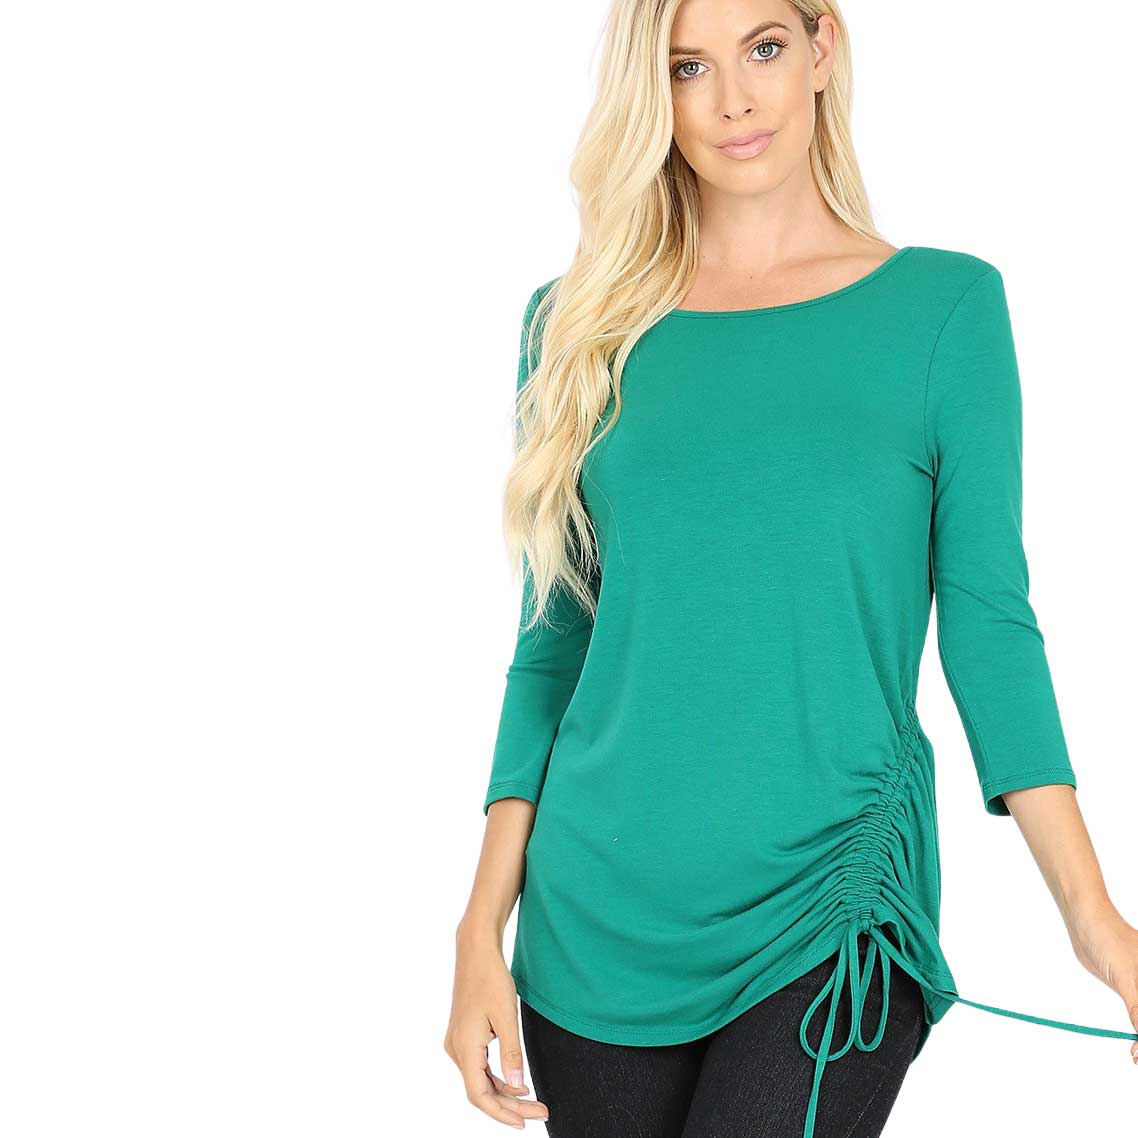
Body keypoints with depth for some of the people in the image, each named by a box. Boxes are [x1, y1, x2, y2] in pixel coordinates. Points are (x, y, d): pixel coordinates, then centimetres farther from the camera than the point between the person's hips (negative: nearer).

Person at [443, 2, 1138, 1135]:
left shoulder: (944, 302, -1)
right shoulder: (579, 321, 4)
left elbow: (987, 620, 0)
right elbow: (554, 643, 6)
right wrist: (484, 923, 2)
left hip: (832, 913, -2)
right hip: (599, 916, 3)